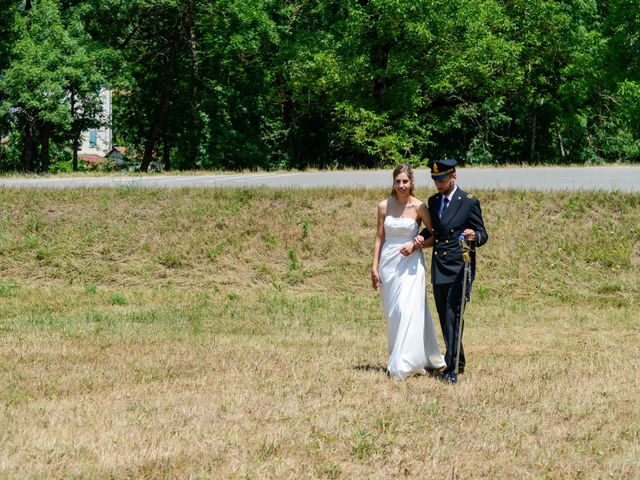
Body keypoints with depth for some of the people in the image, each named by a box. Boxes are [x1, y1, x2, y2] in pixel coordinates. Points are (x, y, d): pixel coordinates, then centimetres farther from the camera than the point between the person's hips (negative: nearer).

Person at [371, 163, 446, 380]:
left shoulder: (419, 207, -4)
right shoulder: (384, 206, 5)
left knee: (408, 311, -11)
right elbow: (379, 238, 8)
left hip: (411, 263, -4)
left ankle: (404, 365, -11)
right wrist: (374, 267, 4)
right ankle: (397, 359, 20)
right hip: (389, 263, 4)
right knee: (393, 313, 8)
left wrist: (415, 245, -13)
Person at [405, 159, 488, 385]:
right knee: (444, 318, 12)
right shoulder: (433, 201, 12)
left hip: (460, 268, -6)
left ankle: (451, 368, -13)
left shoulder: (469, 202, -5)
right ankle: (458, 361, 26)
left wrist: (474, 236, -27)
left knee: (453, 317, -12)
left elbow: (483, 235, -3)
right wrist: (420, 238, 4)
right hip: (439, 269, 6)